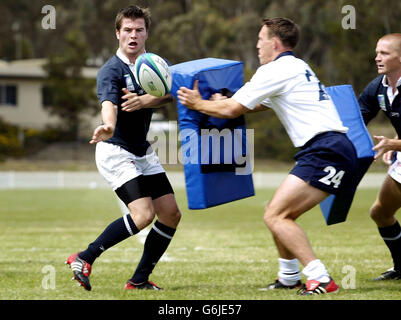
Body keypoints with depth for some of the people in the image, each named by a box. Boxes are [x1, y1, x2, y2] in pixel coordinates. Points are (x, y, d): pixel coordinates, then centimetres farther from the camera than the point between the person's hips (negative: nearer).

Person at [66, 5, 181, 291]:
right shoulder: (111, 71, -17)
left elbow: (170, 94, -14)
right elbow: (109, 104, -36)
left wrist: (145, 100, -34)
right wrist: (108, 127, -59)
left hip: (143, 152, 8)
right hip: (116, 152, -7)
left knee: (171, 214, 1)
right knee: (143, 214, -21)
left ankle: (139, 280, 10)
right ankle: (84, 259, -9)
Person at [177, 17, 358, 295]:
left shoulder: (275, 70, -5)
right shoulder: (296, 68, 26)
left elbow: (232, 109, -1)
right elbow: (256, 105, 37)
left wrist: (198, 104, 16)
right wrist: (208, 101, 34)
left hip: (325, 152, -10)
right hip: (337, 150, 10)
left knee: (275, 215, -12)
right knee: (282, 215, 18)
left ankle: (321, 279, -19)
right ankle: (289, 277, 29)